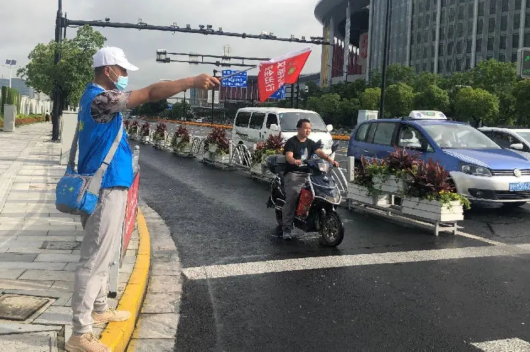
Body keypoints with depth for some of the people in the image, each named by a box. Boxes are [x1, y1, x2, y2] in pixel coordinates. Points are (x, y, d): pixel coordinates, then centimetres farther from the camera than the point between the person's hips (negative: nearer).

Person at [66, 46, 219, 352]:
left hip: (107, 186, 11)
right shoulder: (100, 97, -18)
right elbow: (150, 94, -24)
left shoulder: (99, 97, 17)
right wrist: (193, 81, -24)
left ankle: (100, 309, 37)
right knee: (95, 259, -8)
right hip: (104, 189, -11)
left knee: (103, 255, 21)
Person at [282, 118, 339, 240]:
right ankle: (286, 228, -18)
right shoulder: (291, 142, 0)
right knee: (292, 198, -20)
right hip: (293, 174, -6)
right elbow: (288, 156, -17)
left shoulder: (311, 143, 18)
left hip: (307, 173, 6)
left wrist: (330, 160, -18)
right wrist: (295, 161, -41)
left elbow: (320, 152, 1)